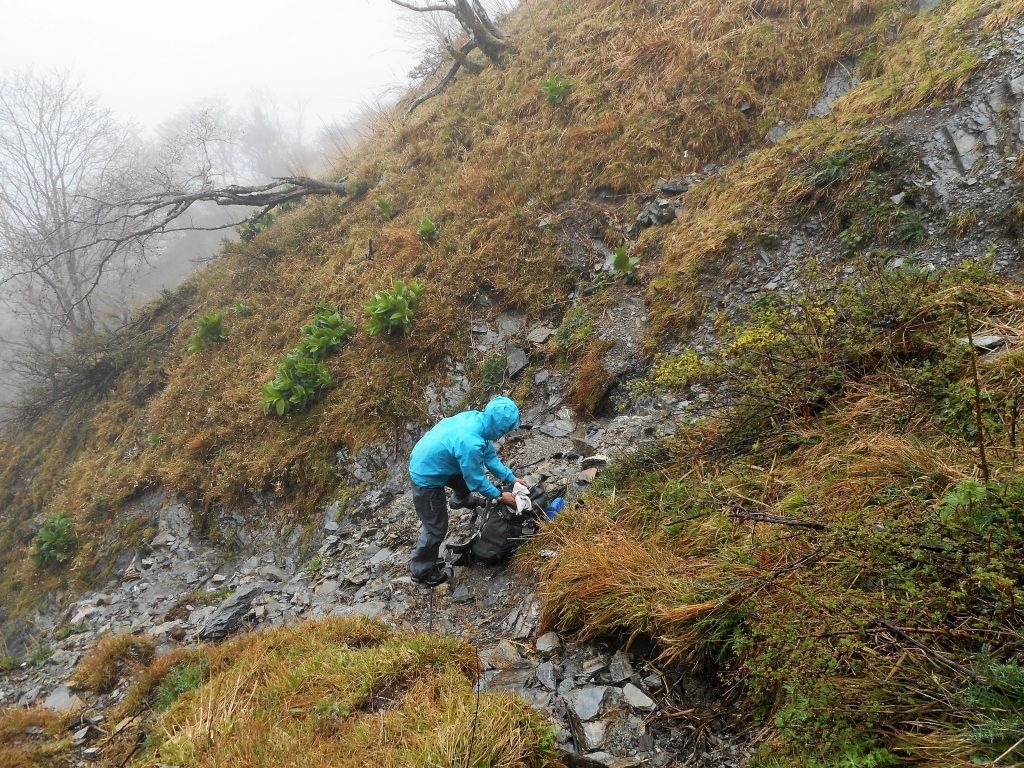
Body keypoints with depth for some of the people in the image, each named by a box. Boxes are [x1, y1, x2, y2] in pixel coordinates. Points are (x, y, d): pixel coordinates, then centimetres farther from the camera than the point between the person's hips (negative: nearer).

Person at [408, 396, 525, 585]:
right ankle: (421, 570, 28)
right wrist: (500, 495, -6)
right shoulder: (470, 443, -38)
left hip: (427, 460, 9)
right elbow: (477, 481, -21)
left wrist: (511, 478, 6)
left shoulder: (477, 417, -12)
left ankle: (461, 500, 64)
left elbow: (489, 455, 5)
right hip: (426, 479, -9)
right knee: (436, 528, 5)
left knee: (467, 472, 31)